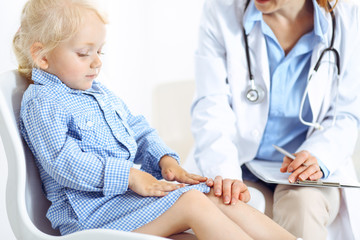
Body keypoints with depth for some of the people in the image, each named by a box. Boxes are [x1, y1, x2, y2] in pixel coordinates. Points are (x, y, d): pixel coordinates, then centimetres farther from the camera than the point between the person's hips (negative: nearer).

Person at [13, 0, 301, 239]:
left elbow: (138, 131, 24)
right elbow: (64, 163, -21)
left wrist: (165, 160, 4)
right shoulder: (40, 102, -9)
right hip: (91, 205, -9)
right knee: (193, 203, -26)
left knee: (218, 198, -7)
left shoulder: (99, 92, 20)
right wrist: (129, 176, -24)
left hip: (130, 186, 9)